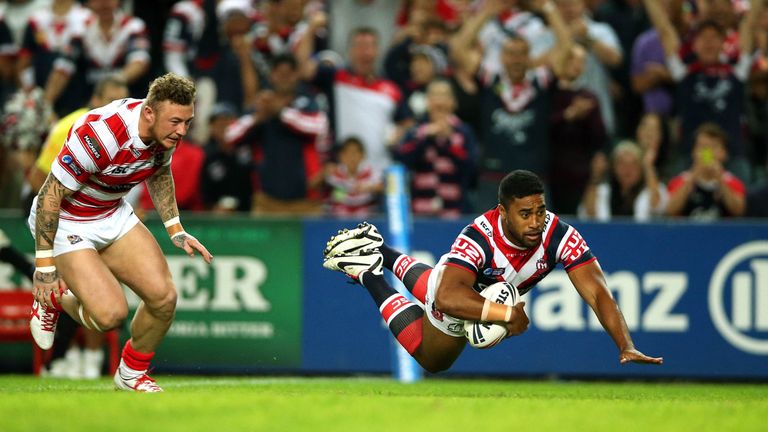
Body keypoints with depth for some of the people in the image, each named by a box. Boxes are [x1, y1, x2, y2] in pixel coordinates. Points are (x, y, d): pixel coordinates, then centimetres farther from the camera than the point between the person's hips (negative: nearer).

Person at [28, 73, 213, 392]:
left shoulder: (167, 131, -12)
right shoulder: (101, 135, -36)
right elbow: (50, 196, -26)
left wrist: (176, 230, 7)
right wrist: (44, 266, -23)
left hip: (114, 215, 7)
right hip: (65, 222, -7)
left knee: (163, 297, -7)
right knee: (111, 314, -20)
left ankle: (132, 374, 19)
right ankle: (53, 299, 14)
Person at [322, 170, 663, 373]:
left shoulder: (560, 236, -38)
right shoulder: (479, 239, -47)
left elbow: (597, 293, -40)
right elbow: (449, 298, -57)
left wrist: (626, 346, -53)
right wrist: (508, 315, -60)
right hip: (456, 294, -4)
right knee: (431, 361, 25)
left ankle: (382, 253, 52)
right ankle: (369, 272, 32)